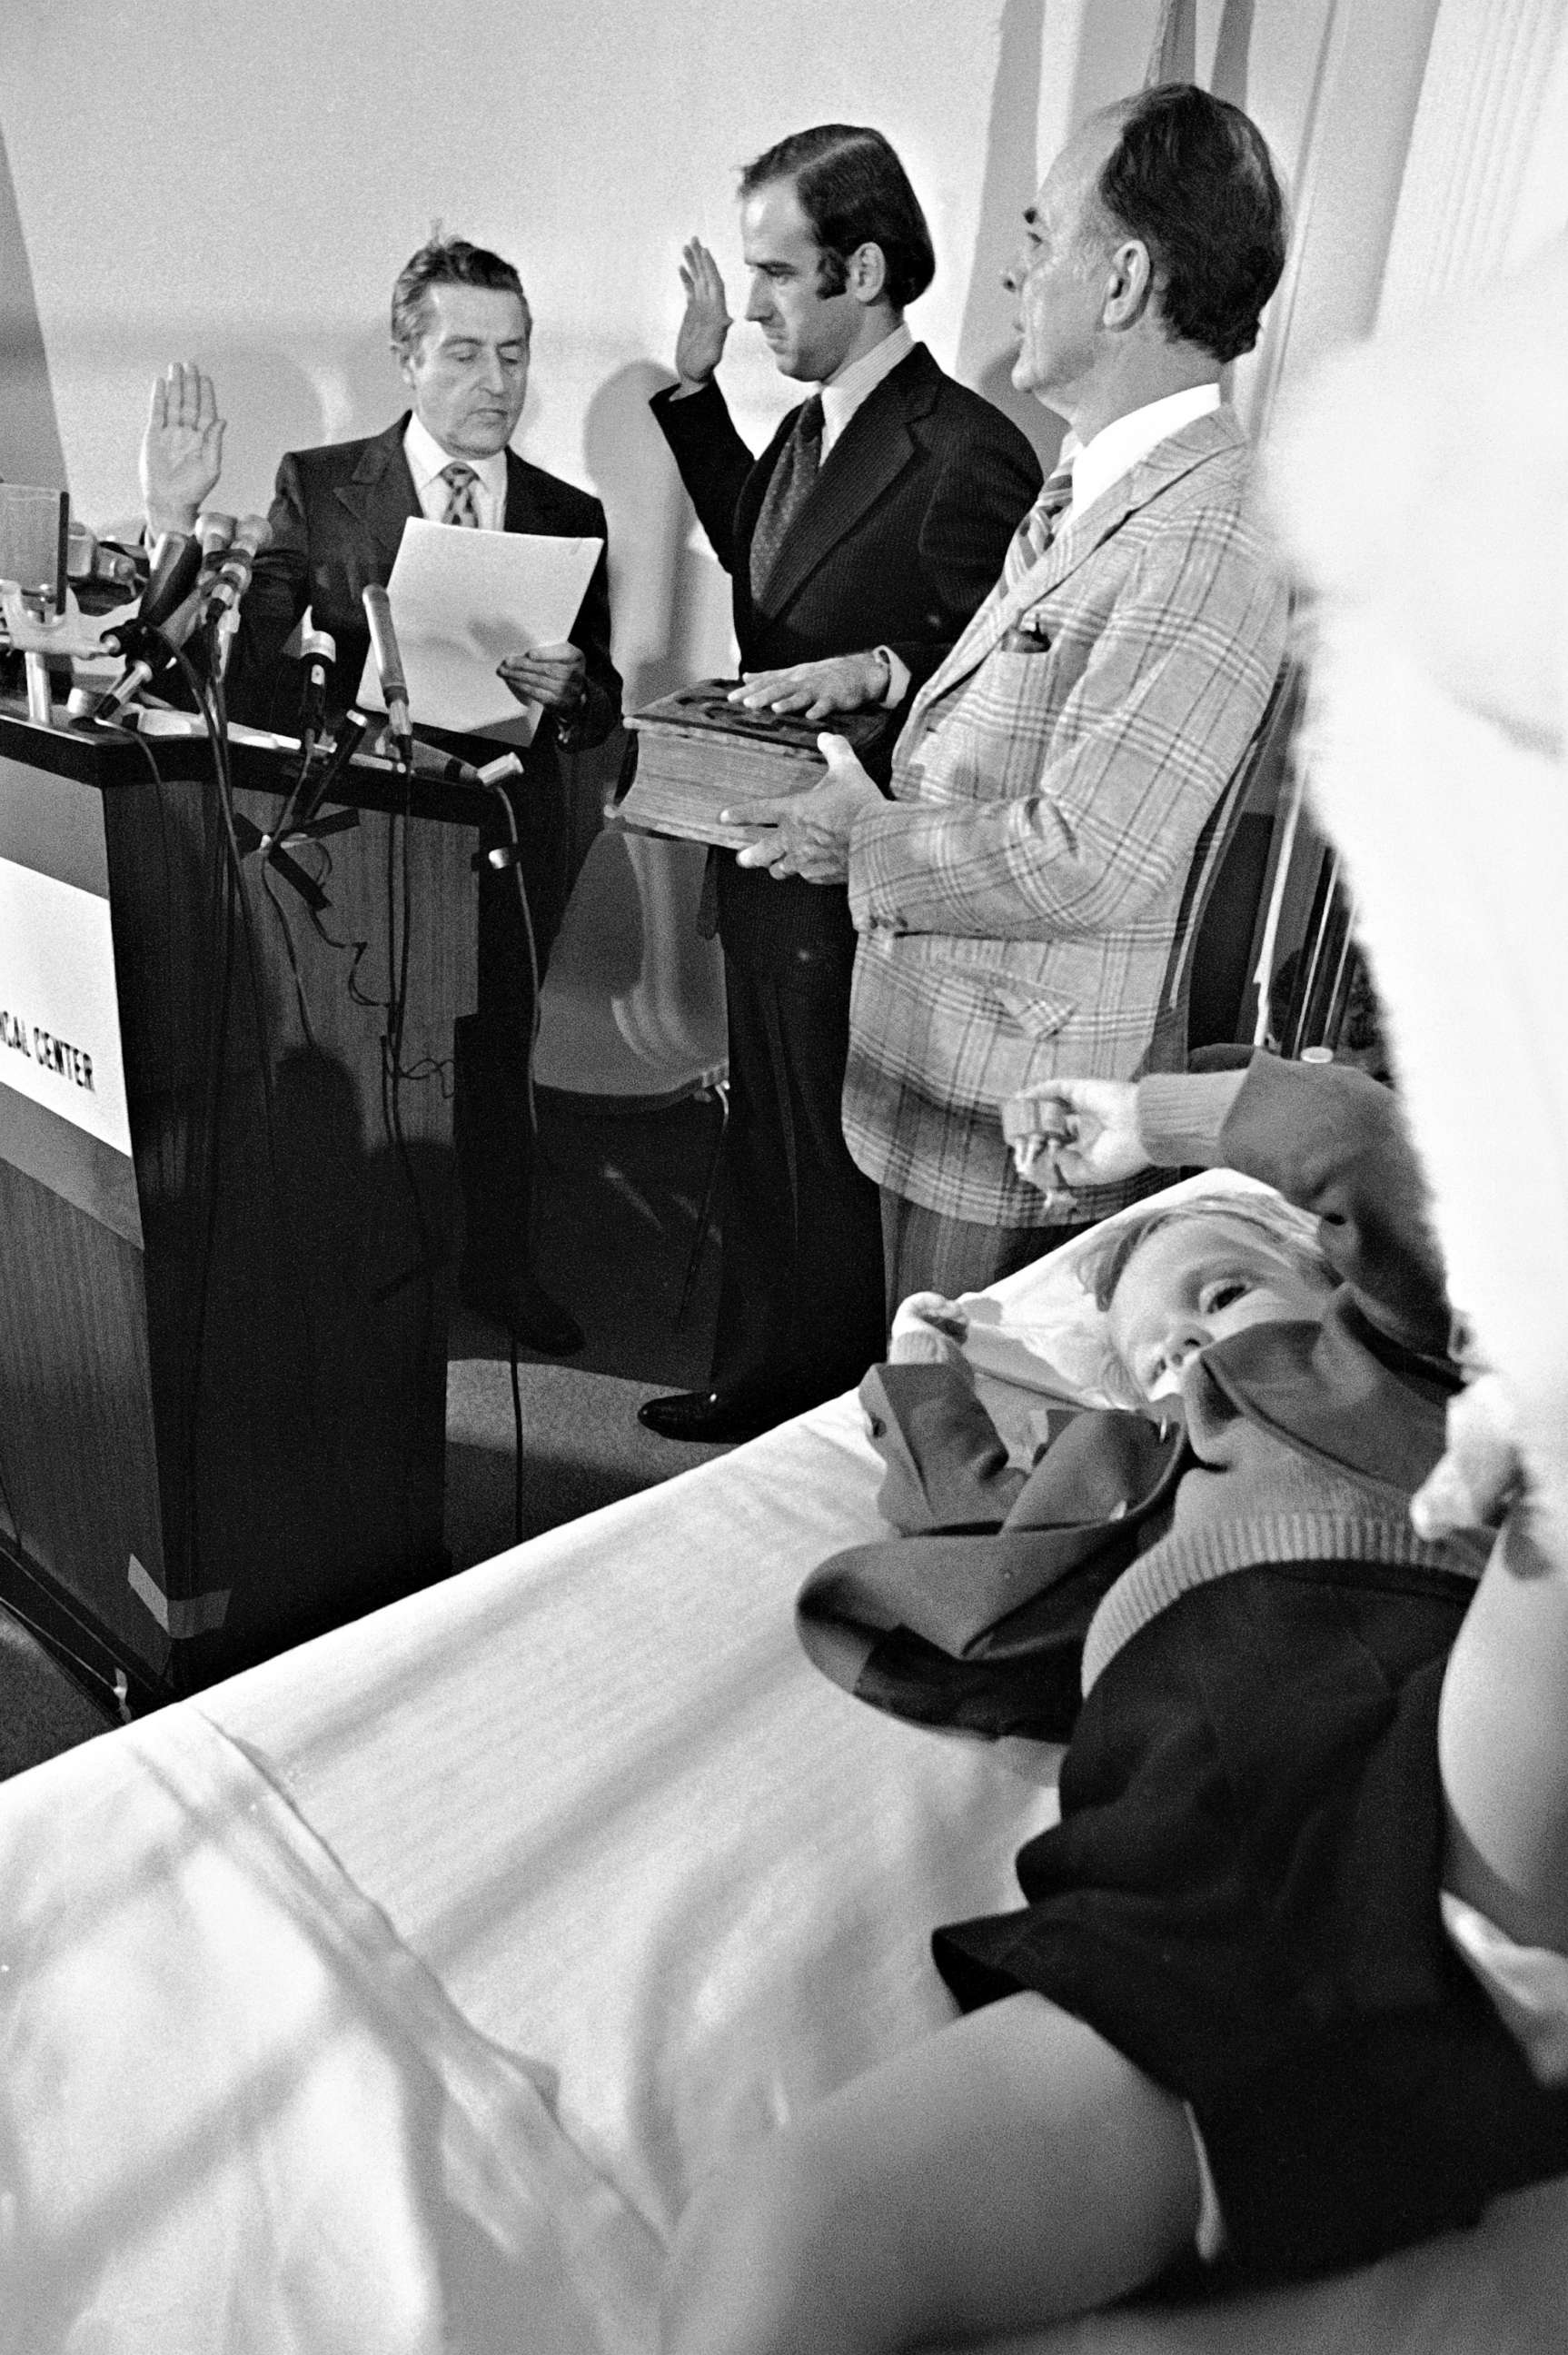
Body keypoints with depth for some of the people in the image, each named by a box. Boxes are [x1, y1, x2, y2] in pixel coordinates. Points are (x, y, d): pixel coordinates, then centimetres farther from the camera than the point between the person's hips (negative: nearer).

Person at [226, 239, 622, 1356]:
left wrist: (567, 691, -18)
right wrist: (354, 720, -23)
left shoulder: (571, 516, 5)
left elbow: (602, 708, 4)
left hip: (508, 836, 2)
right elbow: (254, 677, -5)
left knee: (498, 1060, 13)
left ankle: (500, 1266, 33)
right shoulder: (317, 487, 0)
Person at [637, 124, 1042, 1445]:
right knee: (765, 1138, 20)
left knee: (834, 1163, 6)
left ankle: (838, 1432, 29)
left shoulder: (967, 457, -18)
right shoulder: (810, 429, 10)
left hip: (854, 883, -9)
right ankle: (762, 1377, 40)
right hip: (770, 854, 9)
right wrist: (695, 384, 20)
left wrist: (883, 670, -32)